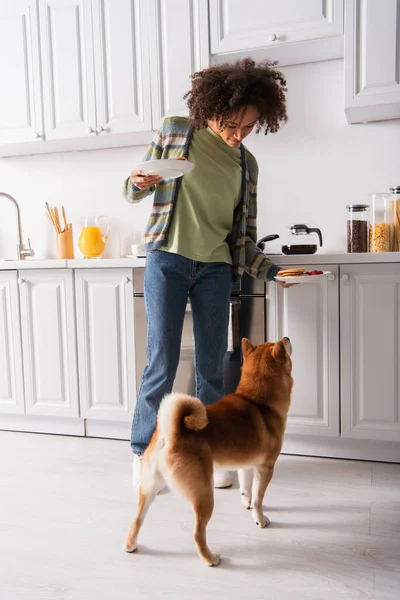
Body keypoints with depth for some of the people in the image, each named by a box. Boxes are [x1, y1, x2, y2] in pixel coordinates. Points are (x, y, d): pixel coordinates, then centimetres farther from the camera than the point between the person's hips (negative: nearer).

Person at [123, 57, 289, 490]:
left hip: (215, 268, 3)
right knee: (162, 363, -3)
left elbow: (244, 234, 11)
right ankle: (142, 451, 18)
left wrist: (271, 271, -1)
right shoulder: (175, 131, 4)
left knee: (212, 366, 6)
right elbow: (134, 192, 8)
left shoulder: (246, 163, 12)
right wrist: (139, 183, -15)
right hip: (167, 260, -3)